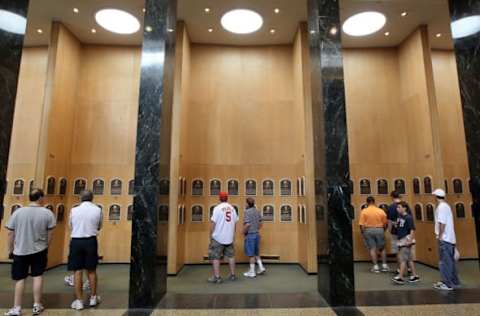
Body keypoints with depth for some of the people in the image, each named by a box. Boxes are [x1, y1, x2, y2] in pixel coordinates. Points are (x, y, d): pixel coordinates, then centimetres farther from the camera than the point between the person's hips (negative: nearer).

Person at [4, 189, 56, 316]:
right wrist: (46, 247, 14)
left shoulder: (17, 212, -6)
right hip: (39, 250, -1)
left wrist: (11, 250, 11)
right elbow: (50, 234, -3)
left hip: (20, 251, 1)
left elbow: (11, 234, -1)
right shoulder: (47, 213, -10)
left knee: (20, 279, 11)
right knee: (37, 276, 10)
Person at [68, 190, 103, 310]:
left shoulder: (74, 210, -2)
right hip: (91, 241, 0)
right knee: (91, 270, 13)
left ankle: (79, 301, 13)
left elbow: (71, 227, 10)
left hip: (76, 241, 0)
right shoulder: (98, 210, -3)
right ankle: (93, 298, 25)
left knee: (77, 271, 7)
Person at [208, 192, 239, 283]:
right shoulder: (232, 208, 3)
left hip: (218, 238, -5)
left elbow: (213, 223, -12)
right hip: (230, 238, 5)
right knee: (231, 256, 16)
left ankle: (217, 277, 6)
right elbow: (235, 223, 9)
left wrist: (210, 235, -1)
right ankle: (232, 275, 23)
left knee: (215, 257, 5)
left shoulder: (217, 208, -10)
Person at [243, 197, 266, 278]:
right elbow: (260, 223, 12)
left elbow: (247, 224, -23)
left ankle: (252, 272, 10)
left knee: (251, 254, 2)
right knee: (256, 253, 21)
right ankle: (261, 267, 18)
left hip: (250, 235, -7)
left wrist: (244, 232, -8)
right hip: (257, 234, 7)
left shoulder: (247, 212, -16)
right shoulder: (257, 211, 7)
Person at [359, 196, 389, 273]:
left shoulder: (364, 211, -7)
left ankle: (375, 267, 6)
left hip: (368, 230, -2)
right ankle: (384, 265, 21)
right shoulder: (381, 211, -2)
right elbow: (385, 224, 2)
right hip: (379, 230, 2)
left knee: (372, 248, 5)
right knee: (382, 248, 17)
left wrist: (363, 233, 2)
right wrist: (383, 231, 18)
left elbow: (361, 225, -10)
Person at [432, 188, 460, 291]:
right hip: (449, 238, 10)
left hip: (444, 239, -10)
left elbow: (442, 223, -20)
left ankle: (447, 284, 0)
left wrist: (440, 236, -16)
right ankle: (454, 281, 24)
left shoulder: (441, 207, -15)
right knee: (450, 261, 16)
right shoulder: (446, 206, 15)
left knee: (444, 262, -4)